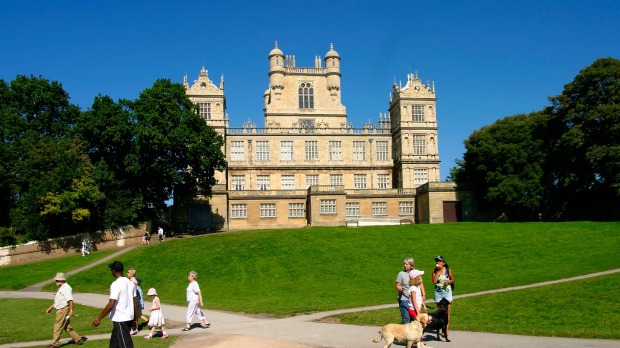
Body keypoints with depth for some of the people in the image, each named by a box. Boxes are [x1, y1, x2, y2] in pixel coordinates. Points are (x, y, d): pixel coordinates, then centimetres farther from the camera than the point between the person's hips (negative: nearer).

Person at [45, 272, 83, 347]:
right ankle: (77, 339, 17)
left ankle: (54, 343, 3)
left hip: (63, 310, -10)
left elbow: (70, 300, -23)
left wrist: (71, 311, -28)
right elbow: (57, 301, 27)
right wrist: (50, 308, 26)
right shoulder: (61, 288, 18)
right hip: (60, 310, 10)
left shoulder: (66, 288, -15)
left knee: (58, 327, -4)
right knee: (67, 326, 13)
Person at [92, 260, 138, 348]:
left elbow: (110, 305, -20)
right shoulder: (130, 282, 9)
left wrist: (98, 318, -13)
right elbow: (135, 303, 11)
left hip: (120, 319, -8)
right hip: (129, 318, 8)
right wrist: (135, 319, 18)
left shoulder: (116, 284, -15)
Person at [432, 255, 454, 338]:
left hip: (447, 291, -1)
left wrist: (449, 282, -12)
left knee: (447, 312, -6)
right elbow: (434, 281, -13)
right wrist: (438, 271, -13)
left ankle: (446, 330, -6)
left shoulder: (448, 270, -2)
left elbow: (453, 280, 9)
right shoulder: (434, 270, -1)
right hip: (438, 292, 1)